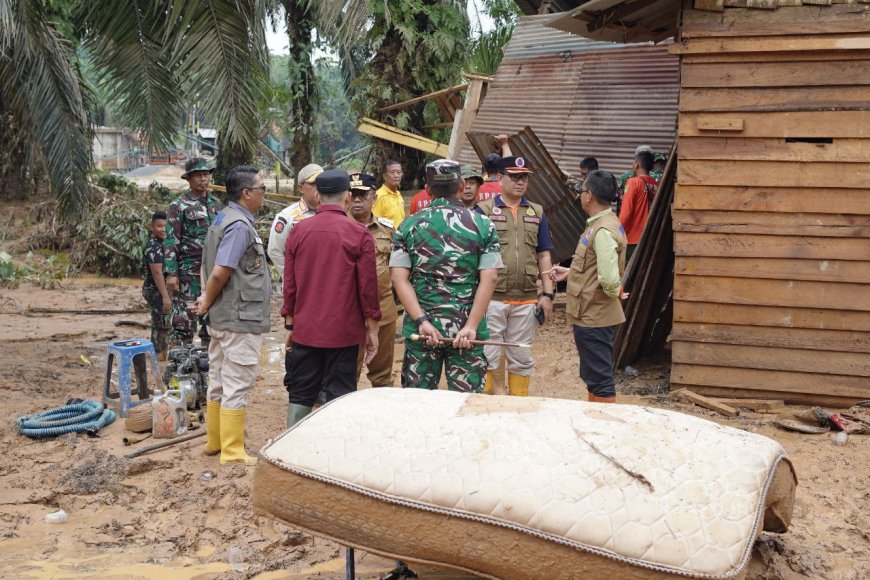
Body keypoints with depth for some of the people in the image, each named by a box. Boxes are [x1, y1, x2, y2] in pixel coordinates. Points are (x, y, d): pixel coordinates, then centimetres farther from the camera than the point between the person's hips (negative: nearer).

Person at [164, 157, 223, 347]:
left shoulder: (216, 204, 12)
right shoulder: (179, 205, -5)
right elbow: (171, 241, -9)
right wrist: (171, 273, -16)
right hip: (188, 272, -6)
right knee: (184, 318, -5)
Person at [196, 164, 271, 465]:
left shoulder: (222, 219, 14)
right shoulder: (240, 225, -18)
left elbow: (208, 268, 17)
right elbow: (220, 273, -23)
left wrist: (207, 300, 10)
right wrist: (207, 303, -9)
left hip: (221, 317, 10)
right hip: (241, 319, -10)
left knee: (218, 382, 17)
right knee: (237, 386, -2)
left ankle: (215, 442, 29)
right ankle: (232, 451, 5)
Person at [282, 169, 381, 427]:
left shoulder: (299, 231, 1)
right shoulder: (359, 234, -8)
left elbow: (289, 284, 7)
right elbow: (368, 286, -5)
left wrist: (290, 324, 17)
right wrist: (372, 329, 5)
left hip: (304, 331, 3)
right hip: (344, 332, -3)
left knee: (300, 395, 13)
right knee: (339, 397, 4)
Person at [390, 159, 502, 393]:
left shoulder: (408, 226, 2)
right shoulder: (483, 225, 0)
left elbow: (400, 279, -6)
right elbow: (489, 279, -9)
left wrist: (422, 321, -10)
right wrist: (471, 326, -12)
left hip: (420, 329, 1)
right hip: (467, 330, -1)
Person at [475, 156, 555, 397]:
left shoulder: (536, 213, 11)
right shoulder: (484, 210, -1)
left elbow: (544, 255, 12)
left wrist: (548, 294, 4)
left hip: (526, 299, 4)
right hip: (492, 298, -3)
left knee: (521, 359, 12)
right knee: (487, 356, 1)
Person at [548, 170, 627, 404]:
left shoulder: (603, 231, -22)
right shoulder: (601, 224, 10)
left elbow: (609, 278, -31)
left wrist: (615, 292, -11)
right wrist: (570, 272, 16)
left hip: (594, 318, -11)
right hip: (593, 315, 11)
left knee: (600, 380, -2)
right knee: (593, 377, 21)